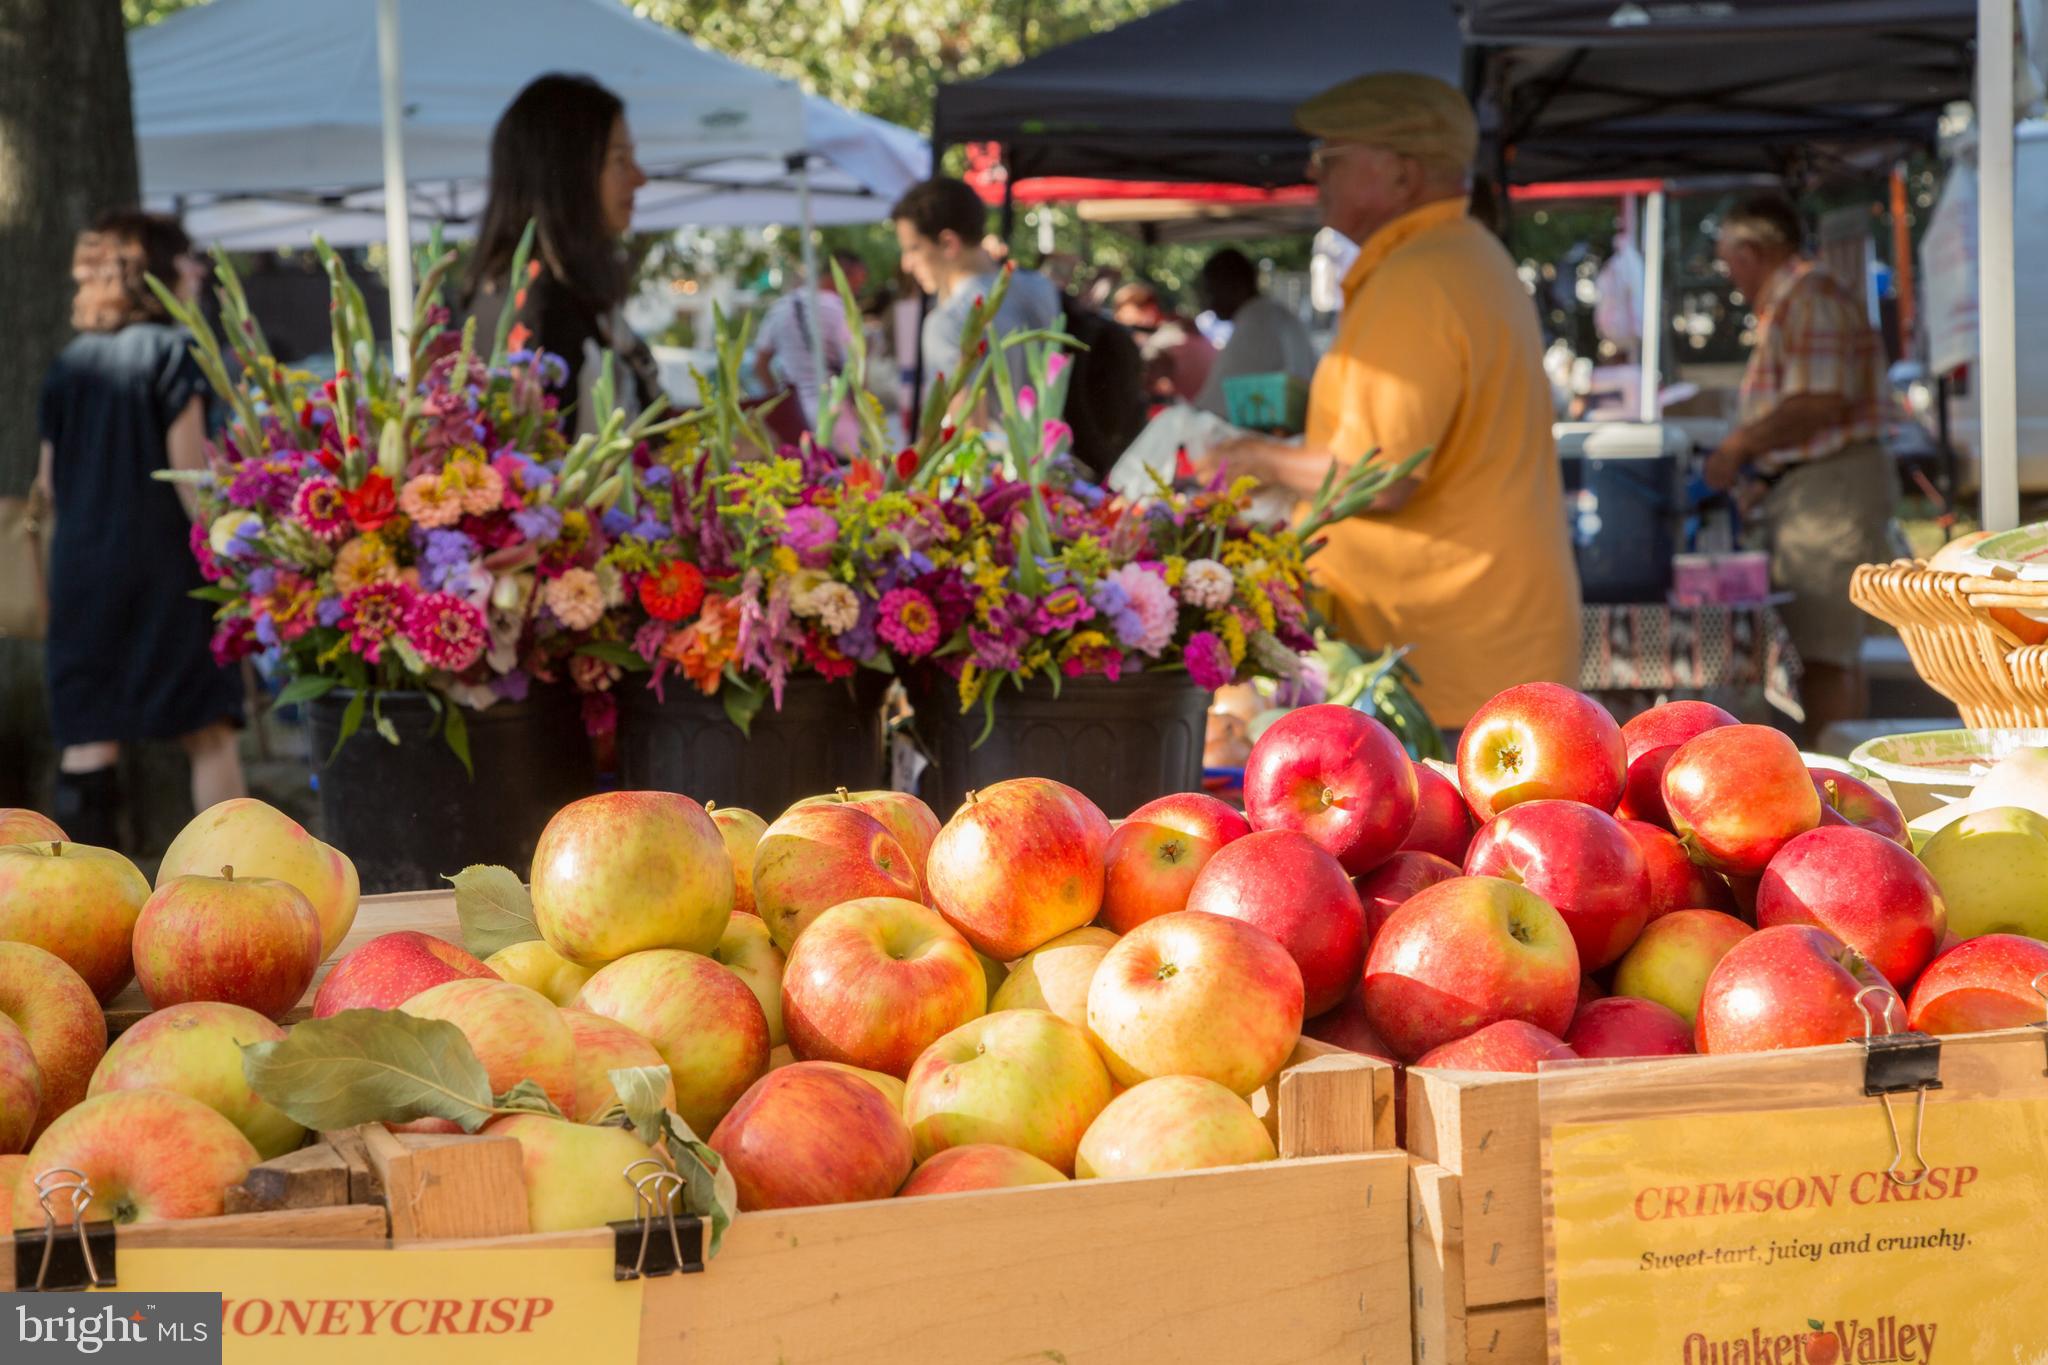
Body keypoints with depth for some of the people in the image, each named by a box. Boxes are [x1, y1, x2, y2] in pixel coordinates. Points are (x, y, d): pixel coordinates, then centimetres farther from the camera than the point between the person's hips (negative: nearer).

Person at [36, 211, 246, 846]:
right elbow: (187, 464, -11)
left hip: (80, 564, 5)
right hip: (163, 561, -5)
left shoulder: (69, 363, 12)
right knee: (208, 730, 1)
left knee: (88, 736, 2)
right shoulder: (172, 348, -4)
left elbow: (48, 479, 12)